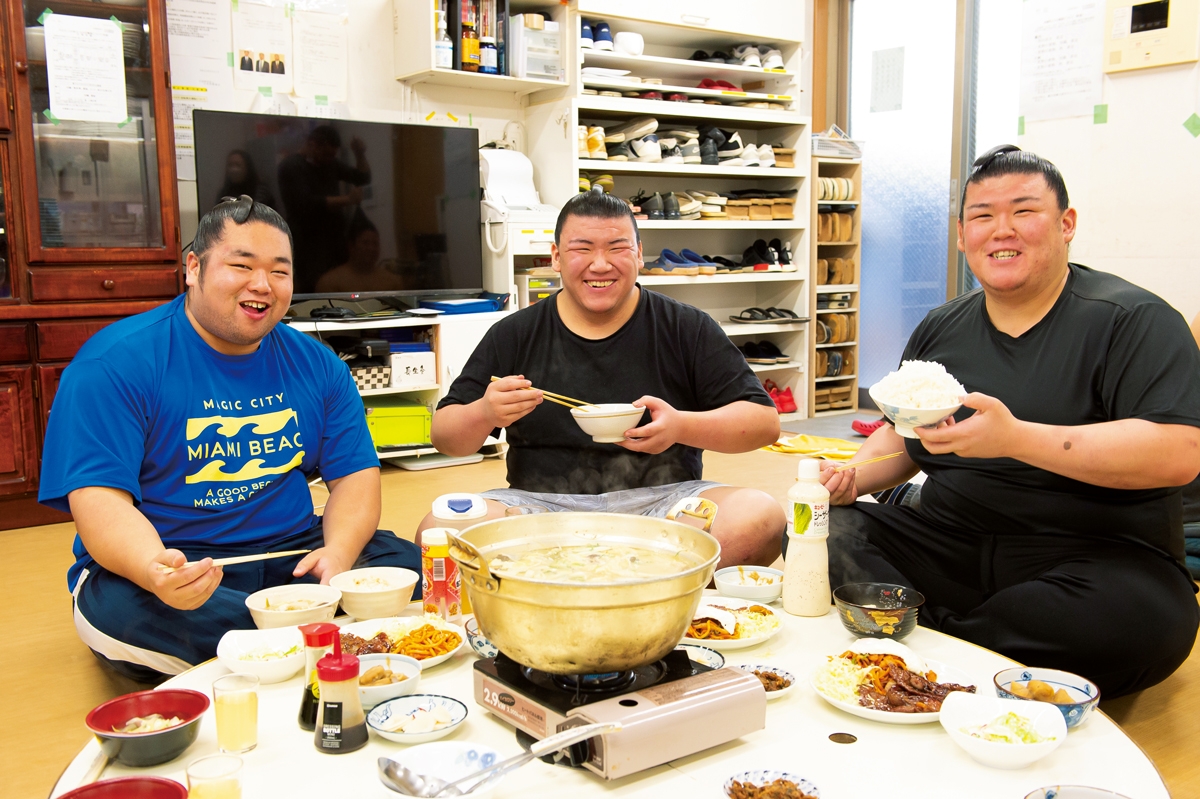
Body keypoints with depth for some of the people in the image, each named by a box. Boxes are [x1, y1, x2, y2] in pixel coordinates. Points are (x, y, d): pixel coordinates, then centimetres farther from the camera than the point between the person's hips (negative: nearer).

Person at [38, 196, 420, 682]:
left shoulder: (314, 365, 6)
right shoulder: (115, 363, -9)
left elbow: (355, 475, 4)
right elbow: (99, 499, -17)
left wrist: (338, 553, -19)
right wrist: (153, 570, -39)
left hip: (290, 554, 4)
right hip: (176, 564, -3)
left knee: (409, 564, -15)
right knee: (116, 609, -36)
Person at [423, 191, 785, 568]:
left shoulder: (688, 329, 4)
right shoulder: (514, 335, 7)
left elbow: (764, 421, 1)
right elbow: (445, 435, 9)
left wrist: (682, 426, -18)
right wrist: (485, 414, -15)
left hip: (661, 499, 0)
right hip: (542, 504, 1)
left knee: (760, 516, -30)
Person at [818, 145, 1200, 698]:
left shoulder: (1135, 320, -4)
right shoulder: (940, 330, 13)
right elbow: (901, 437, 23)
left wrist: (1016, 438, -26)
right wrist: (854, 476, 0)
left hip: (1099, 555, -3)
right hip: (948, 543, 4)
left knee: (1147, 616, -37)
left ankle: (931, 635, -19)